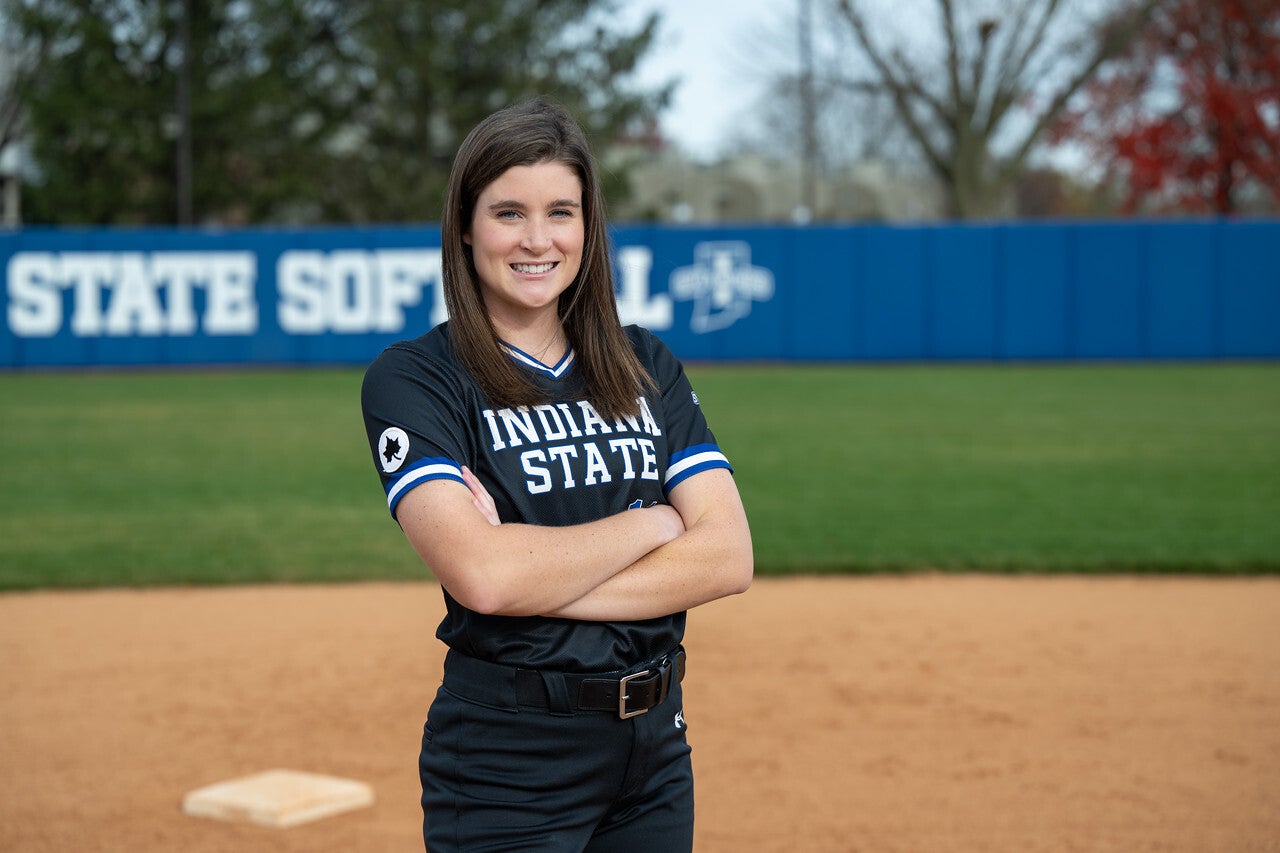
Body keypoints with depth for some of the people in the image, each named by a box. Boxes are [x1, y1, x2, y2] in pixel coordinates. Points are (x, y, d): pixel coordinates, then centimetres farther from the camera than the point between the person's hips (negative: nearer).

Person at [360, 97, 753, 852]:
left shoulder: (646, 366, 8)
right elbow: (481, 574, -22)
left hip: (656, 747, 5)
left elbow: (729, 557, -5)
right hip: (507, 767, -4)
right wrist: (653, 522, -9)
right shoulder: (413, 379, -7)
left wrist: (541, 574, -17)